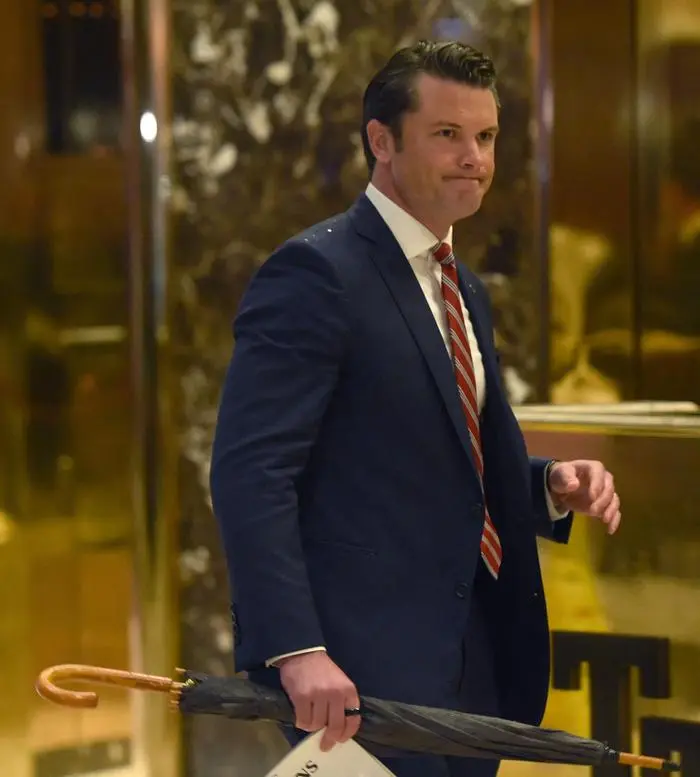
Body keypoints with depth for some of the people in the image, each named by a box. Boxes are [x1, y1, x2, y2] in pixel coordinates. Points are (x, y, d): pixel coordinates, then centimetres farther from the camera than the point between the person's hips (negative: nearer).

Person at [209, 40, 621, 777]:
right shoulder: (315, 273, -11)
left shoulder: (464, 291, 17)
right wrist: (296, 650, -27)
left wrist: (552, 485, 5)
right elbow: (249, 473, -19)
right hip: (366, 667, -8)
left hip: (468, 658, 9)